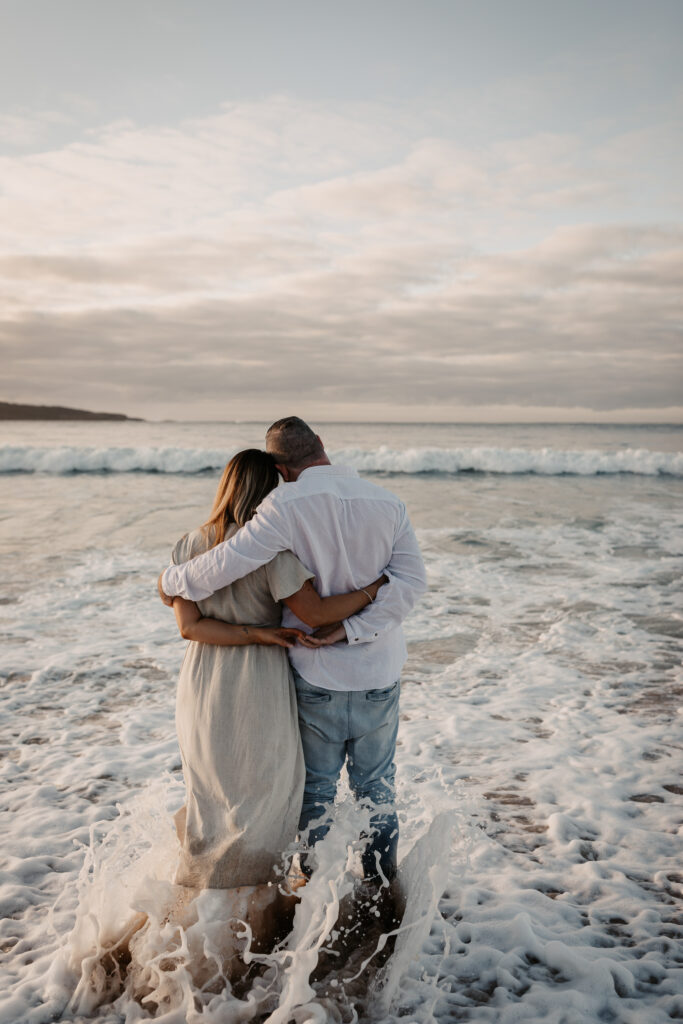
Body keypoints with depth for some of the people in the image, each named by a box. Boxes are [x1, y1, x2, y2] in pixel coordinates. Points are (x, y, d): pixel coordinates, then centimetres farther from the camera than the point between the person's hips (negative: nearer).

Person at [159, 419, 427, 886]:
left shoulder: (287, 505, -19)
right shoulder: (388, 504, -5)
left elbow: (228, 561, -21)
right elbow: (411, 579, -12)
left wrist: (171, 580, -3)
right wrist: (352, 630, -15)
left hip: (316, 674, -3)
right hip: (379, 675, 3)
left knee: (316, 783, 17)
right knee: (376, 780, 20)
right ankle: (382, 880, 33)